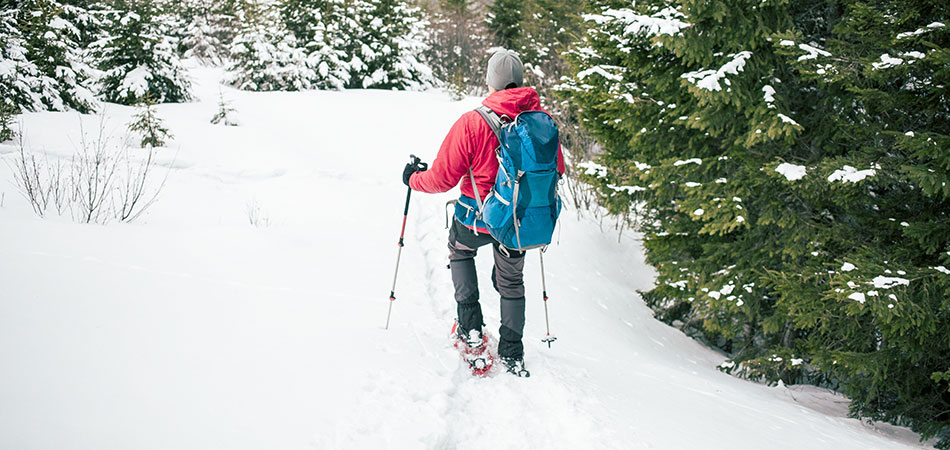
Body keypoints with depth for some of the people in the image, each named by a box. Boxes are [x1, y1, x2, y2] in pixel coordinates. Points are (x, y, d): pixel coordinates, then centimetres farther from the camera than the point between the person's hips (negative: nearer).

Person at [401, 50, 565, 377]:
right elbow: (556, 169, 5)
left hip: (478, 218, -3)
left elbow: (443, 178, -15)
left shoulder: (472, 123, -21)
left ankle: (470, 325, 23)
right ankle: (512, 355, 30)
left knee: (459, 250, 31)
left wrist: (413, 178, 6)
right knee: (511, 281, 24)